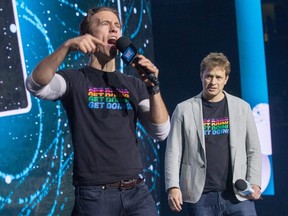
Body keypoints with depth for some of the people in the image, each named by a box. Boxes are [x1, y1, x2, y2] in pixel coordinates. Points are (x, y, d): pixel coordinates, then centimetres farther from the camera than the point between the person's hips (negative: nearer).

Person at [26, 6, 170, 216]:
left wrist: (153, 87, -9)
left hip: (137, 191, 3)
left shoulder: (134, 84, 12)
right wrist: (67, 46, -31)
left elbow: (161, 132, 4)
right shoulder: (75, 80, 1)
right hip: (94, 194, -3)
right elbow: (36, 85, -19)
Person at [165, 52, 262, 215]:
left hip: (238, 194, 1)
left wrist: (254, 182, -3)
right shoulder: (184, 109, 5)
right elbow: (173, 152, 2)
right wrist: (173, 186, -8)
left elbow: (253, 150, 9)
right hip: (200, 196, -1)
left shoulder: (242, 107, 9)